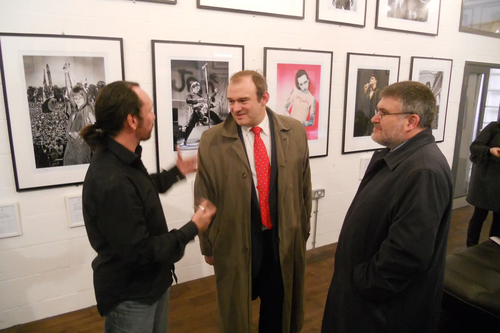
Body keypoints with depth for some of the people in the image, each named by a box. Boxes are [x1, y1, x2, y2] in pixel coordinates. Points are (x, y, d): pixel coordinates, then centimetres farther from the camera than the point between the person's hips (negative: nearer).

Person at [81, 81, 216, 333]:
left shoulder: (123, 157, -3)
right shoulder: (111, 182, -33)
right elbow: (139, 252, -27)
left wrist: (176, 172, 15)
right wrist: (192, 229, -19)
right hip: (129, 297, -9)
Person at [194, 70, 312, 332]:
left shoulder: (295, 132, -5)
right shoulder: (212, 141, -11)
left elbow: (303, 187, 4)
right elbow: (205, 200, -4)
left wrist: (302, 231, 10)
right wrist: (208, 246, 2)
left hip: (285, 240, 2)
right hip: (235, 243, -2)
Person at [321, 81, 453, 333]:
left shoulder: (424, 171, -28)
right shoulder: (391, 155, 4)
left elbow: (408, 253, -31)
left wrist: (364, 284, -17)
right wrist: (357, 279, 10)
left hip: (388, 305, -8)